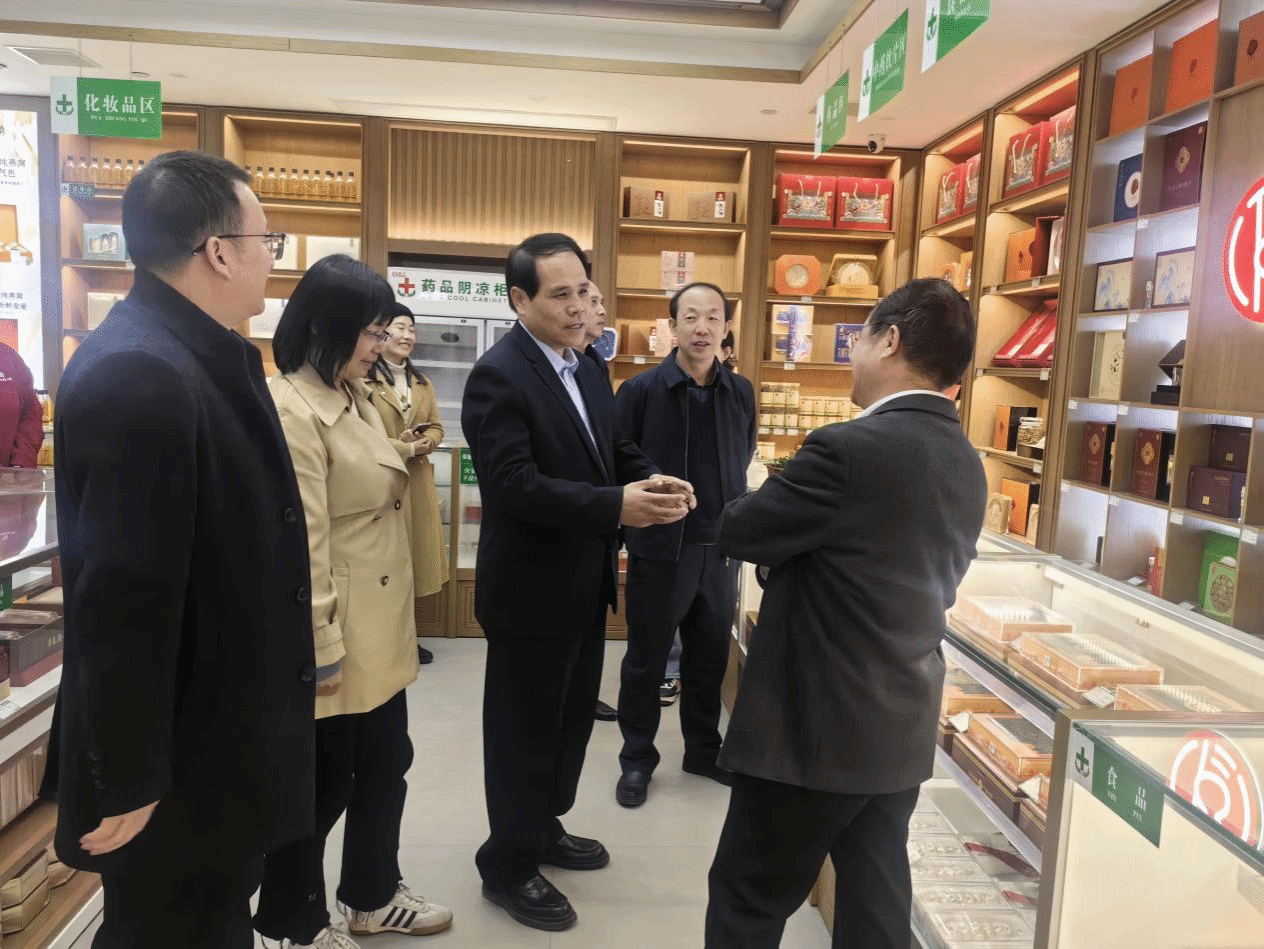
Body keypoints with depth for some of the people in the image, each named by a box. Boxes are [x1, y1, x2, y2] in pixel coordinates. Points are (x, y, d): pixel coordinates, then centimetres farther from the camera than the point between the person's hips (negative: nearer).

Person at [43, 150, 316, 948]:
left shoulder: (206, 357, 4)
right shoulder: (136, 375, -26)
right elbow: (122, 598, -26)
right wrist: (127, 780, -20)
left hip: (218, 737, 9)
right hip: (176, 763, -9)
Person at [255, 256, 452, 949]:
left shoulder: (356, 400, 11)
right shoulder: (292, 410, -20)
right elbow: (302, 542, -22)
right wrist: (322, 647, -20)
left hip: (382, 629, 9)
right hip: (339, 634, -9)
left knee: (386, 764, 20)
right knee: (321, 783, 9)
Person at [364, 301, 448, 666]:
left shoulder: (422, 383, 14)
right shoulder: (364, 380, -13)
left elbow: (436, 428, 13)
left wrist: (423, 443, -9)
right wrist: (405, 447, -15)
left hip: (418, 483, 7)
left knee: (415, 555, 12)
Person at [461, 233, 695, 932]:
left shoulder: (585, 369, 9)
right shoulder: (498, 376, -19)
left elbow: (613, 451, 11)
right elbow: (514, 484, -28)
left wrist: (651, 481, -11)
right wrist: (616, 505, -34)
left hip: (584, 582, 9)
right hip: (531, 588, -8)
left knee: (572, 716, 22)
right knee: (525, 729, 8)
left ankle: (545, 828, 43)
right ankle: (508, 866, 28)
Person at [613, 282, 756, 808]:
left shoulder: (741, 393, 2)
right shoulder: (641, 390, -10)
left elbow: (742, 463, 12)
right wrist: (633, 517, -8)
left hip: (720, 549, 4)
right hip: (658, 549, -3)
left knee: (710, 658, 16)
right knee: (646, 660, 9)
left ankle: (703, 750, 35)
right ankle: (637, 760, 27)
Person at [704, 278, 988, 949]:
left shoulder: (850, 448, -22)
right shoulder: (968, 466, 5)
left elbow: (738, 532, -12)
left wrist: (789, 515, 10)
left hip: (817, 727, -8)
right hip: (904, 729, 8)